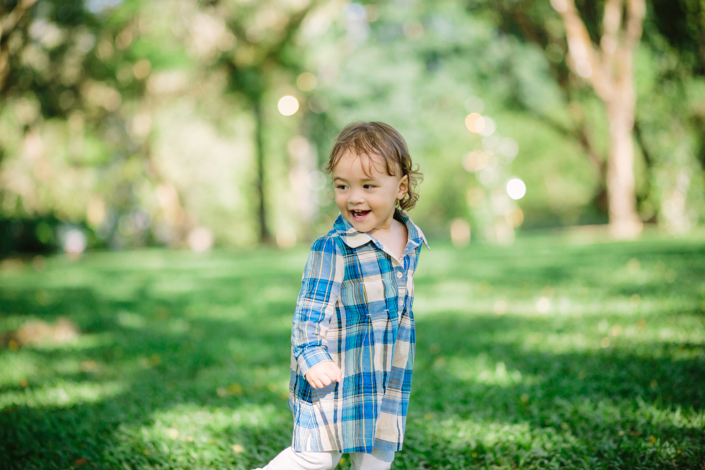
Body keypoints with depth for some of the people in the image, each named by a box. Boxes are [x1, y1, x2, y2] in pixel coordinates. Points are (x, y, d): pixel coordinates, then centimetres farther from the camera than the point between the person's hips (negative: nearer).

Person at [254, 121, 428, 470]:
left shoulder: (411, 242, 3)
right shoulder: (331, 249, -17)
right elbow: (310, 308, -16)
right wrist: (311, 355, -28)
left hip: (388, 375, 6)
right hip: (335, 373, -6)